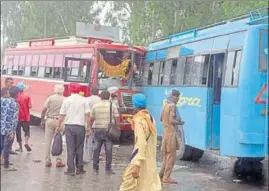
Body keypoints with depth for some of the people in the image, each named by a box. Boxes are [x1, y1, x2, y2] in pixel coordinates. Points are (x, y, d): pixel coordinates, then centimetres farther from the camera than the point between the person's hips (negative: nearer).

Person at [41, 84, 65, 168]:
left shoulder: (50, 98, -3)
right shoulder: (64, 100, -5)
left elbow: (44, 110, -7)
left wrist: (42, 119, 4)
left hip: (50, 120, 0)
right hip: (60, 122, 0)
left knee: (48, 141, 9)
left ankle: (48, 160, 11)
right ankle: (58, 160, 9)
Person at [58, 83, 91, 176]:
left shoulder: (66, 100, 1)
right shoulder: (84, 100, 0)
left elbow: (62, 115, 0)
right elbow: (87, 114, -4)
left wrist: (59, 126, 9)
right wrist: (88, 127, 1)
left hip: (69, 126, 0)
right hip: (80, 126, 0)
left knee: (70, 148, 3)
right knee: (79, 148, 11)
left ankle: (71, 169, 1)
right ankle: (79, 168, 17)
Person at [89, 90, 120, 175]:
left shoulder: (95, 106, 4)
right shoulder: (113, 106, 0)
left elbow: (91, 119, 7)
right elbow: (117, 118, -5)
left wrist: (90, 127, 19)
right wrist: (117, 128, 6)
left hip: (97, 129, 2)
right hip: (109, 130, -2)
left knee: (96, 149, 9)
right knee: (108, 150, 3)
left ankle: (95, 168, 12)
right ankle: (108, 168, 5)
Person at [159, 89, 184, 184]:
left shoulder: (165, 105, 12)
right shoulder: (172, 105, -15)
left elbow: (161, 119, 20)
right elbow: (171, 120, -21)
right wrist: (180, 123, -6)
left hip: (166, 132, 9)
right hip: (171, 133, -9)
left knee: (166, 155, 18)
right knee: (171, 156, -3)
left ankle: (162, 174, 25)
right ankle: (166, 177, -1)